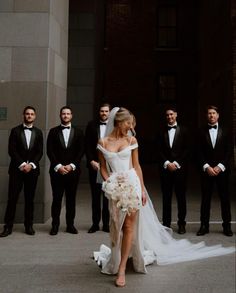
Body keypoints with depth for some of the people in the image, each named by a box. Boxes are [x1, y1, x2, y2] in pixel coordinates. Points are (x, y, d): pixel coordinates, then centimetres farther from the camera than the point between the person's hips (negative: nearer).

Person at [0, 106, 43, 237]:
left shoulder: (38, 132, 10)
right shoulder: (15, 131, 5)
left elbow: (40, 152, 4)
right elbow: (11, 150, -3)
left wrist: (31, 164, -10)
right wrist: (22, 164, -12)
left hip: (32, 169, 2)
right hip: (17, 169, -1)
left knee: (30, 199, 5)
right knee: (12, 198, -2)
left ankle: (29, 225, 14)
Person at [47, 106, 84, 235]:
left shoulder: (78, 132, 9)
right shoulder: (53, 131, 8)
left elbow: (81, 151, 3)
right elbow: (50, 151, 1)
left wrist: (72, 165, -7)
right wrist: (58, 166, -9)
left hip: (73, 170, 1)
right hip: (57, 170, -1)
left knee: (71, 199, 5)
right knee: (56, 198, 1)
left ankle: (70, 225, 14)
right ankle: (55, 225, 10)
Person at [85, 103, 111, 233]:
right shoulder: (91, 125, 5)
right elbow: (87, 146, 3)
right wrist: (92, 161, -7)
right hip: (94, 164, 1)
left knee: (108, 196, 6)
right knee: (95, 196, 8)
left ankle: (106, 223, 17)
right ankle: (95, 223, 17)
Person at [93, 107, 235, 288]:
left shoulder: (131, 141, 3)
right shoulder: (103, 143, 2)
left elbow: (136, 166, 4)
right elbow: (103, 168, 6)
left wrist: (142, 189, -1)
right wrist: (109, 183, -10)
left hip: (132, 185, 0)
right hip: (115, 189, 1)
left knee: (129, 226, -4)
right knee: (117, 227, 11)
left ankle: (121, 269, 4)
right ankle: (115, 260, 35)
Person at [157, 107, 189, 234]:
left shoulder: (183, 130, 5)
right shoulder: (162, 132, 9)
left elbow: (186, 150, 0)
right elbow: (159, 151, 5)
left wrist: (176, 163, -9)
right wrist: (167, 163, -7)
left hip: (180, 168, -1)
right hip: (165, 168, 1)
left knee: (181, 197, 4)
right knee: (166, 197, 5)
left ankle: (181, 224, 13)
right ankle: (166, 223, 13)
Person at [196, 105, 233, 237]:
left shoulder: (225, 131, 5)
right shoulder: (202, 132, 4)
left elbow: (229, 151, 1)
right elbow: (200, 152, 2)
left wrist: (220, 167, -9)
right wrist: (207, 167, -9)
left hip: (222, 170, 0)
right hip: (207, 170, 0)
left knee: (225, 198, 5)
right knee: (205, 199, 4)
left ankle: (227, 226, 16)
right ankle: (204, 226, 11)